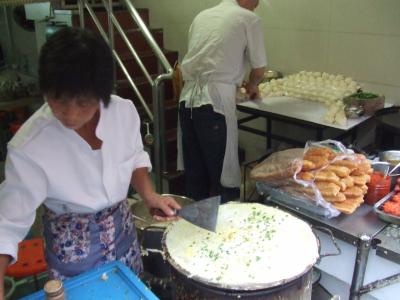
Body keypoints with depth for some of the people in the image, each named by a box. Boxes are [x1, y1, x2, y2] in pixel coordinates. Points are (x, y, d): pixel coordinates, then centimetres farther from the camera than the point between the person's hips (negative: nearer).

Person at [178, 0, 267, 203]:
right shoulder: (249, 19, 3)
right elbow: (259, 69, 8)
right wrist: (252, 86, 30)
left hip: (187, 97, 6)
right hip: (214, 101, -6)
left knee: (194, 171, 16)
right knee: (222, 173, 5)